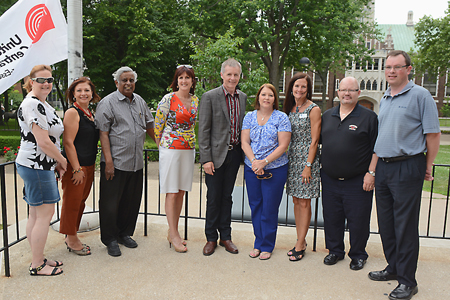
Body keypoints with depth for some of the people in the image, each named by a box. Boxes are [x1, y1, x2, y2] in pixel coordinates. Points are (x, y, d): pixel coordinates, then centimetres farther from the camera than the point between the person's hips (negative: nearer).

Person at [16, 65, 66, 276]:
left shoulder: (41, 104, 16)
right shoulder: (32, 104, -17)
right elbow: (43, 142, -21)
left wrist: (56, 163, 12)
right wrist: (62, 161, -8)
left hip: (40, 165, 10)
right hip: (36, 166, -10)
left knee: (36, 214, 15)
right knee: (45, 214, -3)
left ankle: (37, 259, 28)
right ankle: (37, 266, 10)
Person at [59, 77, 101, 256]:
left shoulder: (90, 113, 13)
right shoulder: (72, 112, -12)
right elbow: (68, 142, -17)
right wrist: (77, 169, -19)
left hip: (89, 165, 8)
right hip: (75, 166, -8)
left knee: (81, 202, 16)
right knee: (72, 202, 3)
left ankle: (72, 237, 30)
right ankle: (71, 240, 18)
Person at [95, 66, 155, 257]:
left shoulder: (139, 101, 13)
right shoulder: (108, 102, -5)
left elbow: (149, 126, 22)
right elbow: (103, 133, -10)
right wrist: (108, 161, -16)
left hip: (136, 163, 6)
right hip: (115, 163, -5)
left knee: (132, 201, 13)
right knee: (111, 202, 3)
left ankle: (124, 234, 30)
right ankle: (110, 239, 19)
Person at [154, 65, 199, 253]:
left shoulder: (195, 101, 8)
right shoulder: (168, 99, -8)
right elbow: (158, 125, -3)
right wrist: (163, 146, 4)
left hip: (189, 150, 6)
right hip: (170, 149, -5)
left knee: (181, 192, 10)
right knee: (172, 193, -1)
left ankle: (173, 232, 22)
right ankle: (174, 235, 10)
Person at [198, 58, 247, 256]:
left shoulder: (243, 97, 9)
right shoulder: (209, 97, -7)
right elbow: (203, 130, -9)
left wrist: (244, 153, 9)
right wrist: (206, 159, -14)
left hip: (234, 154, 4)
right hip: (216, 154, -4)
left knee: (227, 197, 14)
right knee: (214, 198, 6)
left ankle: (225, 236, 27)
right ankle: (211, 238, 22)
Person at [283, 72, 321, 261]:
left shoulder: (313, 109, -8)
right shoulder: (291, 108, 11)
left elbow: (314, 140, -11)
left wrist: (308, 165, -16)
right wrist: (290, 158, 9)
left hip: (307, 158, -6)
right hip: (292, 157, 6)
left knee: (304, 203, -1)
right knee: (296, 201, 10)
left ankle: (300, 245, 8)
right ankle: (301, 241, 22)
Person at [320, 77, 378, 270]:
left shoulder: (369, 117, -3)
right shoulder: (327, 116, 10)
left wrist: (371, 172, -11)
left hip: (357, 181, -4)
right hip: (330, 179, 4)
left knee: (358, 220, 5)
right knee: (331, 218, 13)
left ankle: (358, 255, 26)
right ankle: (335, 251, 31)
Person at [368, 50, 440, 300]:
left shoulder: (420, 95, -6)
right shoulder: (384, 99, 15)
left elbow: (433, 134, -7)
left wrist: (427, 168, -5)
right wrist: (377, 164, 16)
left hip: (406, 168, -7)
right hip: (382, 167, 7)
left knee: (405, 225, -1)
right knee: (385, 222, 13)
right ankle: (393, 268, 29)